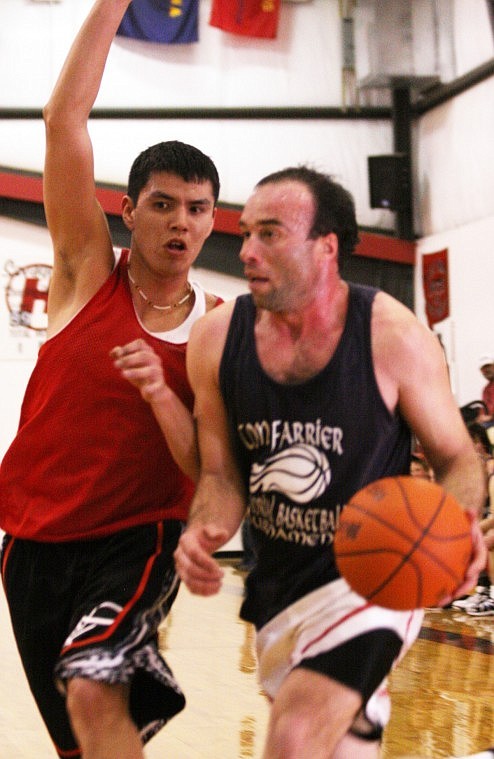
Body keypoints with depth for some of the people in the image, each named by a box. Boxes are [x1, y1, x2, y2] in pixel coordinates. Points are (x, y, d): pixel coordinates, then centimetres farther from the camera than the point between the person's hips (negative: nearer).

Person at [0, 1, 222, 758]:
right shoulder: (88, 274, -3)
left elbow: (209, 470, -6)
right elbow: (64, 119, -13)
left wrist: (160, 394, -24)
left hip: (139, 539, -2)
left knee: (93, 691, -28)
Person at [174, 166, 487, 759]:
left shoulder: (395, 339, -17)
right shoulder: (216, 339, -6)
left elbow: (456, 456, -5)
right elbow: (223, 475, 2)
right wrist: (203, 532, -20)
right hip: (277, 586, 5)